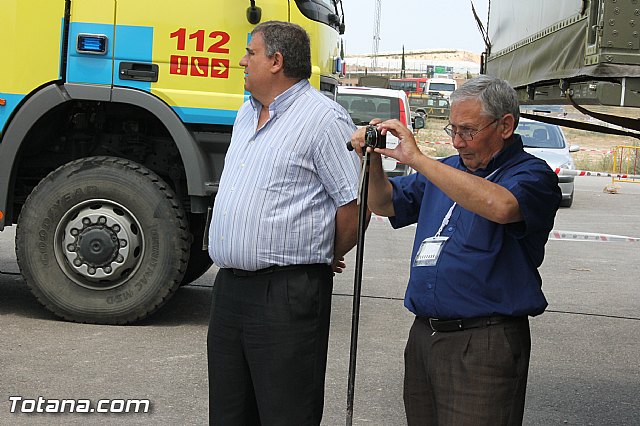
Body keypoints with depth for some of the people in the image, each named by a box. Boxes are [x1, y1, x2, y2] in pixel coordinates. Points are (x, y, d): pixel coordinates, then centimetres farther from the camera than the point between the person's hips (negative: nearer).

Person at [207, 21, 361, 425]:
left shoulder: (324, 117, -11)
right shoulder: (247, 114, 16)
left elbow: (355, 203, -13)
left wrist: (328, 256, 2)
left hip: (287, 294, -8)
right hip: (229, 286, 9)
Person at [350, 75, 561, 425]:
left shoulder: (532, 175, -7)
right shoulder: (447, 170, 16)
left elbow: (500, 206, -30)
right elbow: (385, 204, 22)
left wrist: (417, 159, -26)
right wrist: (374, 158, 2)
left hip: (484, 344, -7)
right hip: (423, 336, 7)